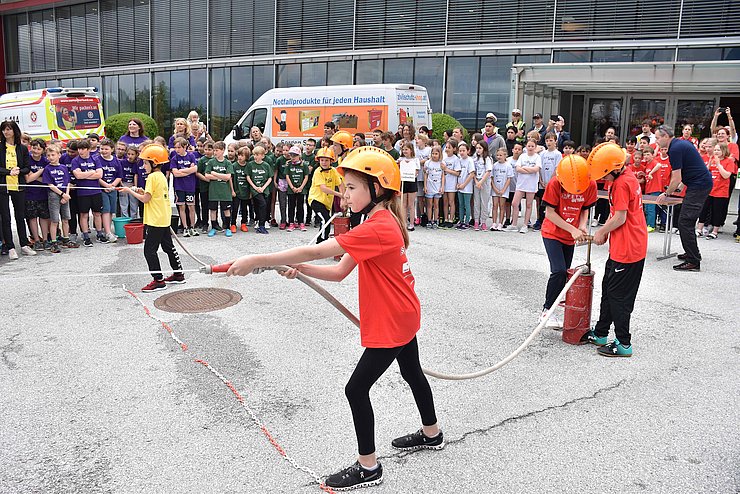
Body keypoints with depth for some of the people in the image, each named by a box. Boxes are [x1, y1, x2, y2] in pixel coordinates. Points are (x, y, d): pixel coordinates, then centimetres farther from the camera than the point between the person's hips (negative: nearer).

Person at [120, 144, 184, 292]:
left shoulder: (153, 176, -15)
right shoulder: (162, 176, 13)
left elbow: (145, 199, -16)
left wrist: (130, 191, -5)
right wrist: (143, 191, 10)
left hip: (155, 221, -10)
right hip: (164, 219, 10)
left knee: (150, 250, -5)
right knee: (168, 246, 17)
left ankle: (158, 280, -4)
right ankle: (178, 274, 25)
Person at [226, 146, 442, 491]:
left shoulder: (376, 229, -28)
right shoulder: (383, 221, 4)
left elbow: (315, 252, -33)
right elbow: (339, 272, 2)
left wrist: (257, 261, -31)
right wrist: (300, 269, -14)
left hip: (391, 324, -10)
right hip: (402, 316, 10)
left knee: (357, 389, -2)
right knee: (411, 372, 27)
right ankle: (431, 434, 49)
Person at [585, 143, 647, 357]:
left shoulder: (621, 183, -20)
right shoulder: (628, 177, 12)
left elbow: (619, 218, -21)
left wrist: (601, 232, -6)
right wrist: (605, 231, 7)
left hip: (626, 249, -10)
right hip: (634, 246, 10)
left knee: (618, 295, -1)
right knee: (609, 289, 18)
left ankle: (623, 344, 7)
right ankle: (600, 333, 30)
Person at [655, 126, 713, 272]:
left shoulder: (675, 149, -17)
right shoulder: (681, 143, 14)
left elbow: (676, 179, -17)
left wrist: (666, 194, -3)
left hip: (699, 185, -11)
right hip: (703, 183, 11)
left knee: (685, 222, -11)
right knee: (688, 221, 18)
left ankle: (693, 262, -11)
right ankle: (692, 253, 29)